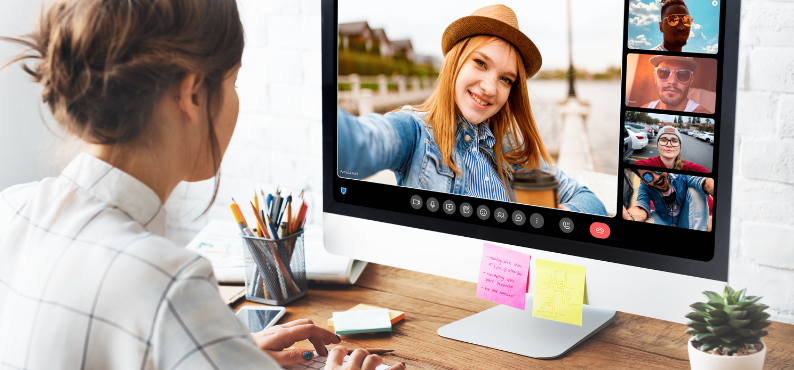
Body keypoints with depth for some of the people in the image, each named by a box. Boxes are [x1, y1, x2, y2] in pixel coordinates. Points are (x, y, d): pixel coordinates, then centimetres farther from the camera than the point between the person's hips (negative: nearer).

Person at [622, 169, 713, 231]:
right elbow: (641, 210, -38)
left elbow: (705, 184, -43)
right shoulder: (645, 187, -18)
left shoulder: (681, 177, -22)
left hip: (686, 223, 0)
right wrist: (628, 217, -66)